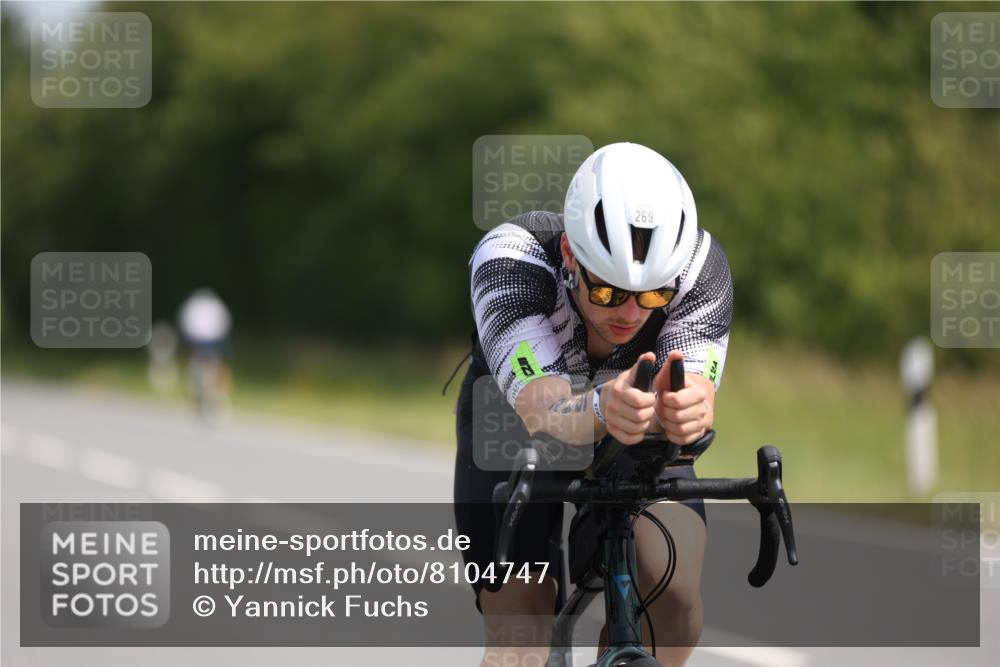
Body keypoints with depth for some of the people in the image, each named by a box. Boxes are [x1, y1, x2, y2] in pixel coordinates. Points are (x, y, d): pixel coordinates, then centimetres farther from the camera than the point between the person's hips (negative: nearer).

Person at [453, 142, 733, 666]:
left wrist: (684, 410, -67)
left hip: (637, 441, 2)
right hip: (514, 435, -1)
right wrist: (600, 409, -72)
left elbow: (694, 392, -42)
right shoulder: (511, 257, -37)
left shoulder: (700, 265, -30)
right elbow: (542, 410, -49)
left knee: (674, 587, -23)